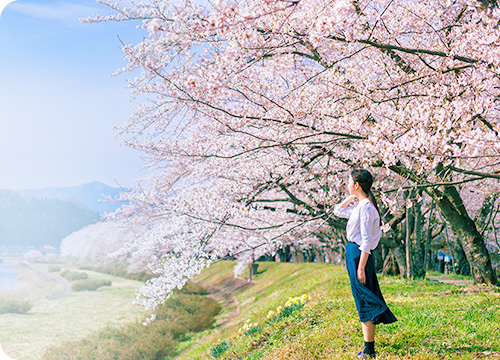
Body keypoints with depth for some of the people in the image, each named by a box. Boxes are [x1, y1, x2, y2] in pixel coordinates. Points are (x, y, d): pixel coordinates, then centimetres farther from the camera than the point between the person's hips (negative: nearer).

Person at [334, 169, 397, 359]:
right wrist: (351, 197, 13)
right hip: (353, 252, 10)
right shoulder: (358, 205, 11)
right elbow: (338, 211, 27)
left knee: (364, 302, -4)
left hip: (359, 254, -10)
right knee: (365, 302, 12)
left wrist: (361, 268, -20)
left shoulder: (366, 207, -16)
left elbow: (366, 241, -19)